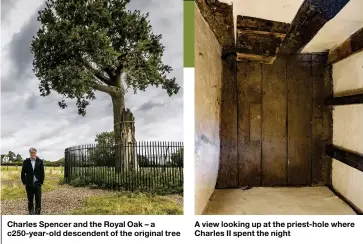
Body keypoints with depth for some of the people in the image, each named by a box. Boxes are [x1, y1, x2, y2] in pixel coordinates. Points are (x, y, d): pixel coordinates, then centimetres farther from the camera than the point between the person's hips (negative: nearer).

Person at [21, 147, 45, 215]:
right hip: (29, 185, 1)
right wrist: (24, 183, -1)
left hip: (37, 184, -1)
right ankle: (31, 213, 19)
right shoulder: (26, 162, 1)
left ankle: (37, 214, 9)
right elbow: (23, 173, 5)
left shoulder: (40, 161, 0)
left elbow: (42, 173, 3)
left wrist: (41, 182, -2)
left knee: (38, 201, -1)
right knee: (30, 201, 8)